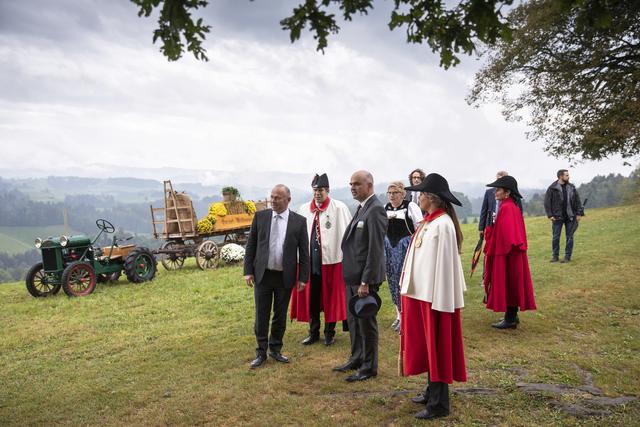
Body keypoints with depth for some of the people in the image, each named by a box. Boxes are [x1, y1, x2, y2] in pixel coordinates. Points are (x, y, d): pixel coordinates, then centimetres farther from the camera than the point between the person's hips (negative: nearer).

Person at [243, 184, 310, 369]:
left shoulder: (299, 221, -3)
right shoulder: (260, 216, 0)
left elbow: (304, 251, -1)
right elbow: (250, 245, 3)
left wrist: (303, 277, -4)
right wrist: (248, 271, -2)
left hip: (285, 277, 0)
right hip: (262, 275, 0)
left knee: (280, 316, 13)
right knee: (261, 316, 7)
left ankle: (275, 349, 30)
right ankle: (261, 353, 21)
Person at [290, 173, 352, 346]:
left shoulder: (339, 208, -5)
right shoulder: (304, 209, 7)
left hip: (331, 260, -3)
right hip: (309, 260, 4)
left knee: (330, 298, 8)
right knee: (310, 298, 11)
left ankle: (329, 332, 23)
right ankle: (313, 332, 26)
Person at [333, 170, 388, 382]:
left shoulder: (375, 210, -17)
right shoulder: (361, 208, 12)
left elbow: (375, 249, -21)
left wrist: (365, 282, -20)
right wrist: (353, 277, 14)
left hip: (365, 277, -9)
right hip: (352, 276, 9)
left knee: (366, 322, 4)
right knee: (353, 320, 19)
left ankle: (369, 367, 18)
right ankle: (356, 359, 34)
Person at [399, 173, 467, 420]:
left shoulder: (442, 224, -19)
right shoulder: (429, 221, 8)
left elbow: (443, 264, -20)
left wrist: (438, 301, -19)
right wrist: (411, 289, 13)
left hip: (435, 295, -9)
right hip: (422, 292, 9)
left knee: (437, 346, 2)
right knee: (426, 344, 17)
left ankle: (439, 403, 14)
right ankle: (432, 391, 32)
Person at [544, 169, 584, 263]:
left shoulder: (571, 187, 7)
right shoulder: (552, 188, -4)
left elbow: (577, 201, 10)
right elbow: (547, 202, -3)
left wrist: (579, 213, 2)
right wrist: (550, 215, -9)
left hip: (570, 216, 3)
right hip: (557, 217, -3)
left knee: (569, 237, 4)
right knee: (556, 237, 3)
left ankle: (567, 257, 11)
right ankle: (555, 256, 14)